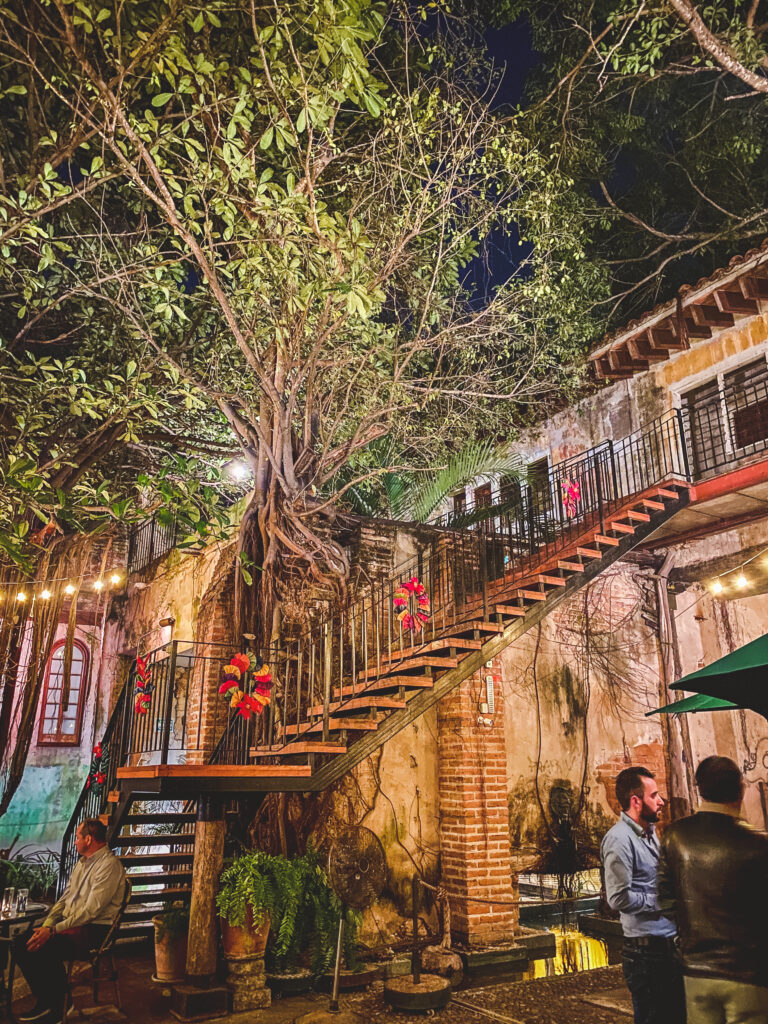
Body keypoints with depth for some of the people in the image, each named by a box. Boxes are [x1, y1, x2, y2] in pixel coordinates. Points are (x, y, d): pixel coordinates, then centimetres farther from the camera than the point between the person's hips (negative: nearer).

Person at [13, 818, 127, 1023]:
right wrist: (46, 925, 0)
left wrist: (53, 931, -21)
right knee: (22, 943, -8)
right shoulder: (82, 862, 16)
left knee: (49, 949, -29)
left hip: (94, 929, -9)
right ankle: (45, 1000, 5)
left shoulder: (109, 865, -16)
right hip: (70, 923, 9)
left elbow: (91, 911, -21)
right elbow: (65, 899, 17)